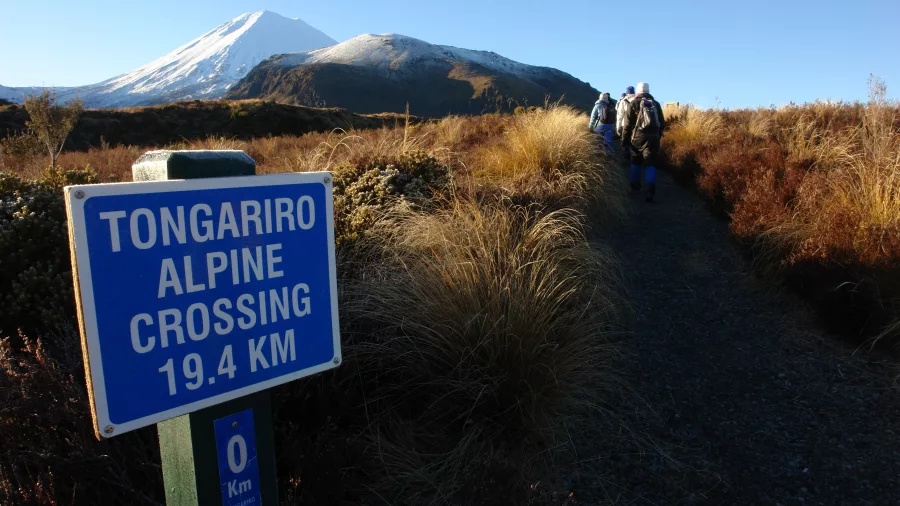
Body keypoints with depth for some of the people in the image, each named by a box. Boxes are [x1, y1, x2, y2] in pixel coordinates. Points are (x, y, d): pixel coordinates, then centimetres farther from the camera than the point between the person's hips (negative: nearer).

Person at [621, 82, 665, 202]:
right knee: (650, 164, -1)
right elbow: (662, 124, 13)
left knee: (635, 162, 17)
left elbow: (627, 124, -5)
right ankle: (651, 190, -17)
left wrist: (624, 140, 1)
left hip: (638, 138, -2)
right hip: (653, 138, 2)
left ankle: (635, 186, 28)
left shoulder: (633, 104, 0)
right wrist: (657, 137, 24)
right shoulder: (656, 104, 10)